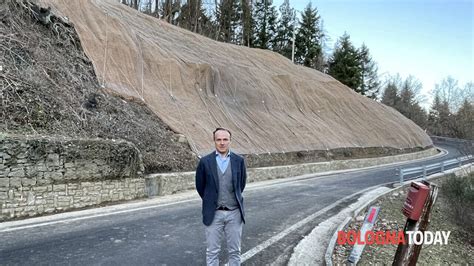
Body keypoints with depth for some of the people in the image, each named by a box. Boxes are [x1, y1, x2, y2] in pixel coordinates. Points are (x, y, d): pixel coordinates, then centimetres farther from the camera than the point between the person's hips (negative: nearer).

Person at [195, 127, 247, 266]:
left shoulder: (239, 160, -1)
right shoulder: (205, 161, -5)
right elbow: (200, 186, 6)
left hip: (234, 213, 1)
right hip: (214, 213, -1)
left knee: (235, 251, 12)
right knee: (212, 251, 7)